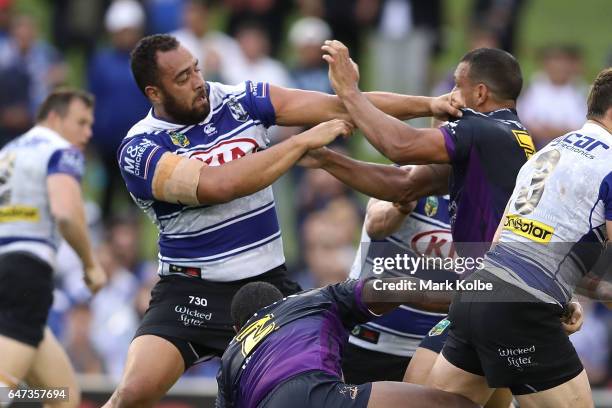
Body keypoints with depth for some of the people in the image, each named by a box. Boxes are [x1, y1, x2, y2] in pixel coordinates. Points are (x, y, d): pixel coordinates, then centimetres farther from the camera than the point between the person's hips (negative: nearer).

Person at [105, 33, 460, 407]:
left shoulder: (241, 100, 0)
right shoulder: (140, 150, -14)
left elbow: (339, 108, -2)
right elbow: (216, 185, -29)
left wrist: (425, 105, -10)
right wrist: (304, 141, -25)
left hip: (269, 281, 4)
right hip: (193, 292, -4)